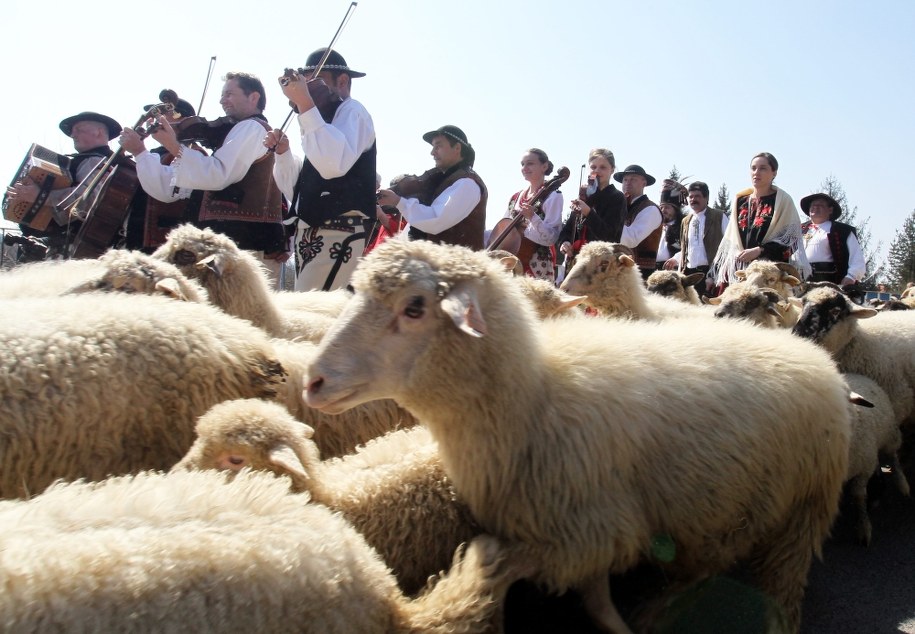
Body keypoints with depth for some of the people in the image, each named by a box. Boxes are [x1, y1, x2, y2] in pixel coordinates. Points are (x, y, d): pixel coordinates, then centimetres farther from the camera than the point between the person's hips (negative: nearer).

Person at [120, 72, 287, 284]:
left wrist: (174, 147, -17)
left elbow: (218, 174, -20)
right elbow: (169, 189, 22)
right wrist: (140, 152, 15)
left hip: (246, 247, -9)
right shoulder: (233, 134, 28)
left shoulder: (252, 128, -1)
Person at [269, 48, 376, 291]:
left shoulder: (351, 111, -2)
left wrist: (305, 104, -23)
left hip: (337, 233, -9)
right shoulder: (323, 117, 25)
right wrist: (283, 151, 7)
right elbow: (295, 190, 24)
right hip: (311, 234, 10)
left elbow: (335, 164, -25)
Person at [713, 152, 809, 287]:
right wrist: (723, 275, 9)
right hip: (739, 269, 4)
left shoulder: (783, 200, 5)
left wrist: (759, 250, -12)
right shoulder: (739, 201, 18)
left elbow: (791, 237, -2)